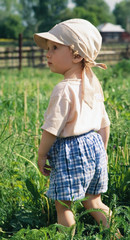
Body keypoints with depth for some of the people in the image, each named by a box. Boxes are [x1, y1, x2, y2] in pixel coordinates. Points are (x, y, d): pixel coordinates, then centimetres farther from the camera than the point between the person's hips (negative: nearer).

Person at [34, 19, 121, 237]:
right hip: (94, 145, 9)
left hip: (70, 152, -9)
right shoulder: (93, 85, 7)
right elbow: (104, 123, 14)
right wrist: (102, 149, 25)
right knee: (93, 201, 20)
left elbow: (52, 129, -19)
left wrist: (41, 156, -7)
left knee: (63, 205, 3)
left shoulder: (64, 90, -20)